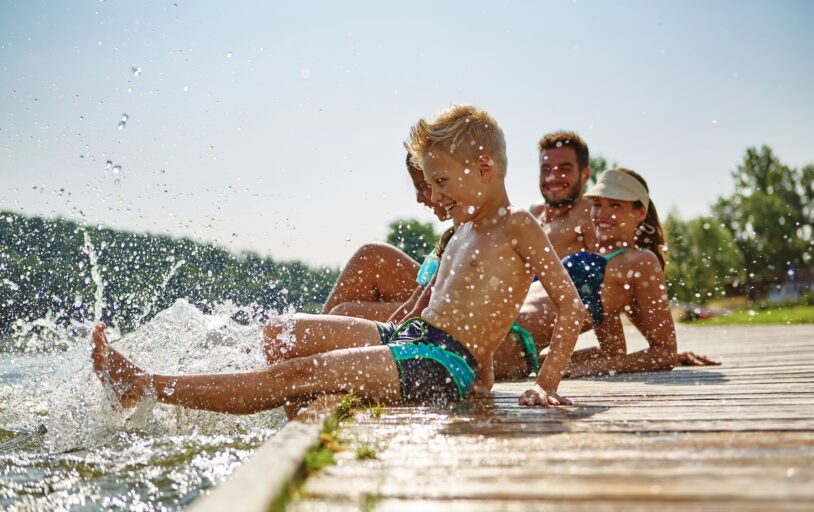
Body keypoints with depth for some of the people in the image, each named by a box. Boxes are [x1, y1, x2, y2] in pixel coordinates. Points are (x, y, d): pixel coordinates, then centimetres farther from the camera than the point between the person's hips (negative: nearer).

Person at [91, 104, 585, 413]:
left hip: (445, 365, -10)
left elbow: (572, 305, -13)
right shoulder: (466, 229, 19)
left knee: (297, 375, -17)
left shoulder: (518, 228, -7)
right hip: (409, 338, 10)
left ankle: (142, 388, -13)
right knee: (281, 332, 6)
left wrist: (546, 385, -17)